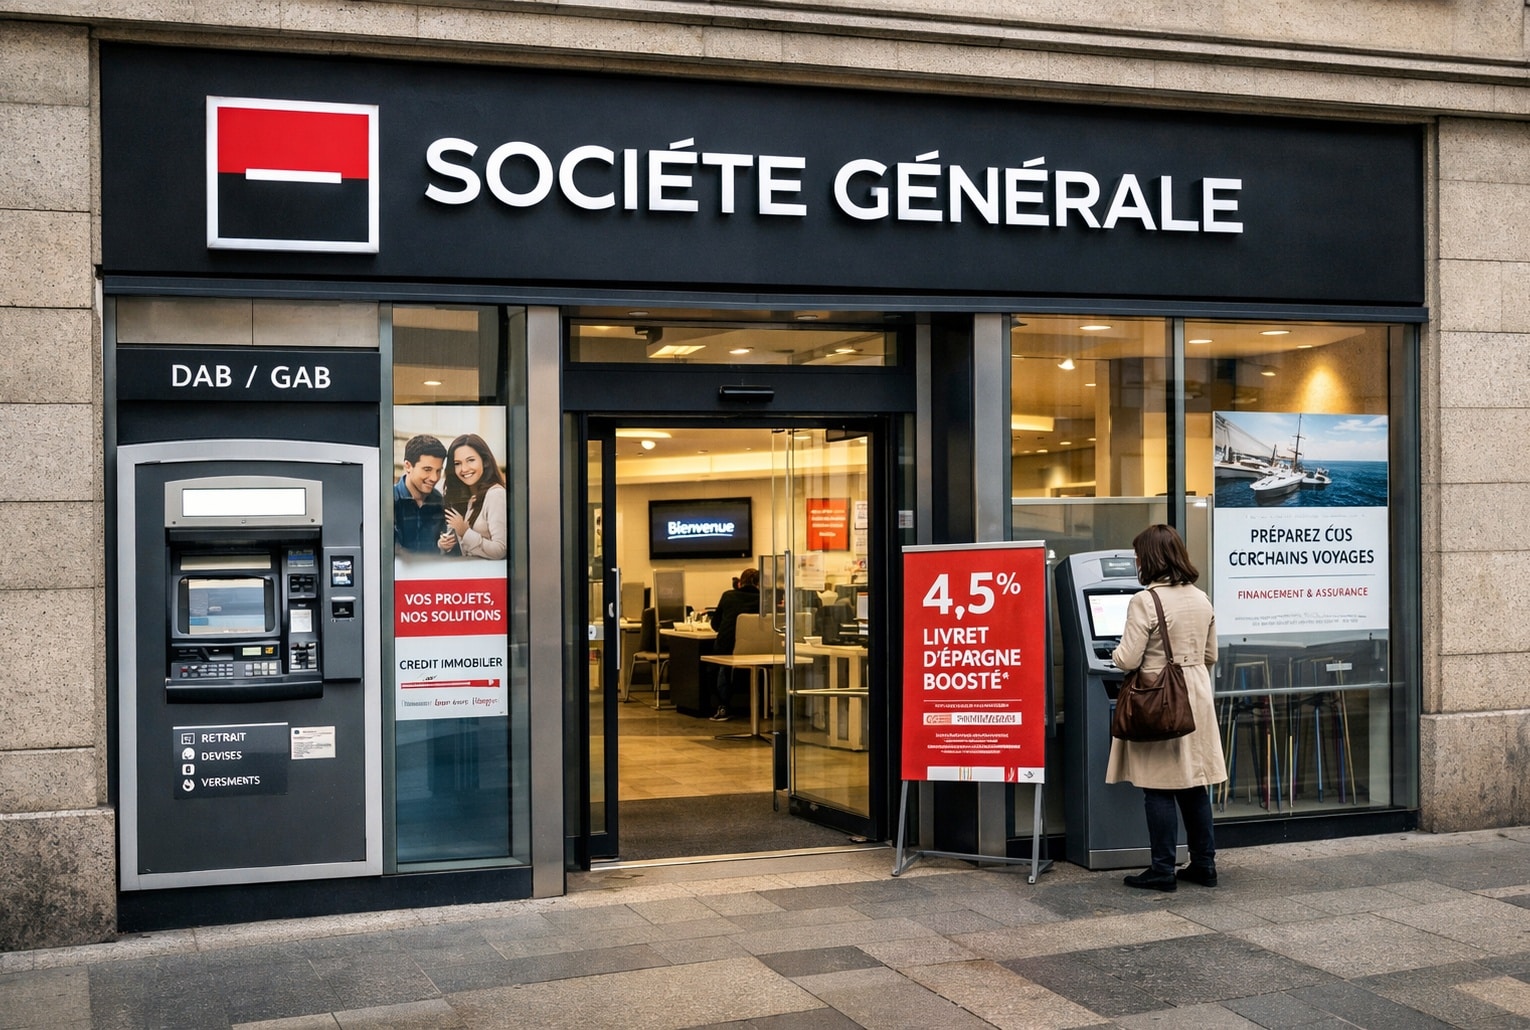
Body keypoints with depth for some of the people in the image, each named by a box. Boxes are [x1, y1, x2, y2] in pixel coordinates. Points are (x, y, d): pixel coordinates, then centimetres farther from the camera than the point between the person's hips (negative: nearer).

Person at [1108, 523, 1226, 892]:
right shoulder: (1202, 599, 6)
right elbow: (1210, 656, 14)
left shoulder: (1145, 602, -17)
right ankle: (1204, 864, 19)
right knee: (1195, 784, 13)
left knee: (1159, 789, 0)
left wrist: (1116, 653, 5)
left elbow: (1128, 660, -16)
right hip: (1196, 700, 7)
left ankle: (1163, 870, 4)